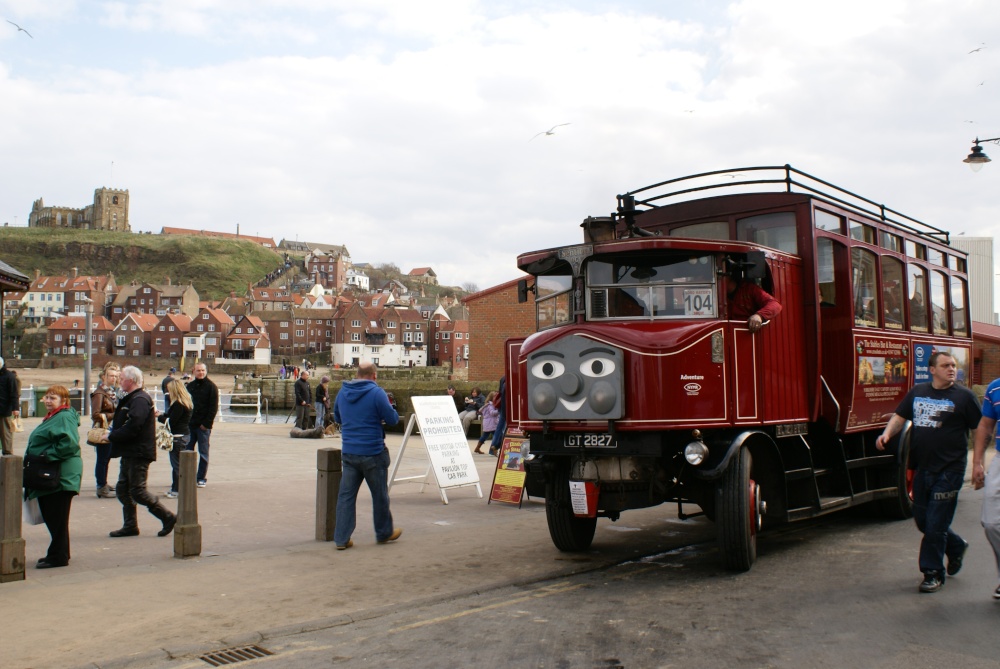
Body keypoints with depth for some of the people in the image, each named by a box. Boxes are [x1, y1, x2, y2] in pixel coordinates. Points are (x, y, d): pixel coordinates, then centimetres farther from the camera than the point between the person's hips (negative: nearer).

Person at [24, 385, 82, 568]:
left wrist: (48, 455, -22)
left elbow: (69, 443, -28)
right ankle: (60, 553, 26)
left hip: (60, 476, -11)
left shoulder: (65, 417, -14)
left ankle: (58, 557, 4)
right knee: (50, 517, 16)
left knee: (57, 518, -3)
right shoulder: (52, 417, 18)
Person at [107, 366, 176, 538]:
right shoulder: (131, 399, 18)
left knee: (137, 491, -8)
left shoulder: (140, 400, -17)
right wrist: (112, 433, 4)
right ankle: (130, 525, 18)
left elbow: (132, 427, -26)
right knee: (123, 489, 11)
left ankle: (168, 517, 0)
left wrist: (111, 436, -15)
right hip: (130, 453, 11)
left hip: (138, 453, -11)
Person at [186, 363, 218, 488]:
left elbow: (214, 407, -7)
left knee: (203, 453, 2)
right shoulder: (190, 386, 11)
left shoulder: (211, 386, -3)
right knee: (188, 451, 6)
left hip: (203, 426, -4)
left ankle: (201, 478, 9)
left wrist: (206, 423, -14)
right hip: (190, 424, 4)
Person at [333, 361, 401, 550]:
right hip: (372, 453, -5)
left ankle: (341, 538, 6)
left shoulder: (343, 392, 5)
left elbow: (337, 417, 20)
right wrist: (389, 408, 8)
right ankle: (384, 533, 26)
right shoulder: (377, 393, -14)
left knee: (346, 494, 7)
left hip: (348, 452, 5)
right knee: (380, 494, 11)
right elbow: (392, 419, -12)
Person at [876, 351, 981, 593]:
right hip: (922, 468, 5)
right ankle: (956, 547, 40)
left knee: (936, 524, -3)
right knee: (923, 521, 15)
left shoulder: (963, 396, -5)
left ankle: (933, 573, 11)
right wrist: (887, 433, -9)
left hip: (948, 470, -5)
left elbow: (981, 428, -4)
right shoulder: (917, 392, 9)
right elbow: (900, 416, 11)